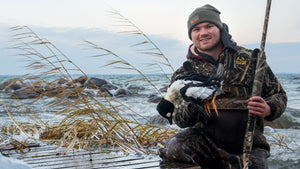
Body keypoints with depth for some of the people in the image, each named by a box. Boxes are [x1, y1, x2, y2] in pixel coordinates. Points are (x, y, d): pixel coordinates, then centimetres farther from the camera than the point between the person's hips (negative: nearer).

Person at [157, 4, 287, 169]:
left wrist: (268, 110, -12)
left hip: (248, 141, 0)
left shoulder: (249, 59, 6)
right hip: (205, 139, 1)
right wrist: (186, 110, -23)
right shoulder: (186, 71, 9)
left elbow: (279, 95, 11)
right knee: (172, 149, -29)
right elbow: (178, 119, 2)